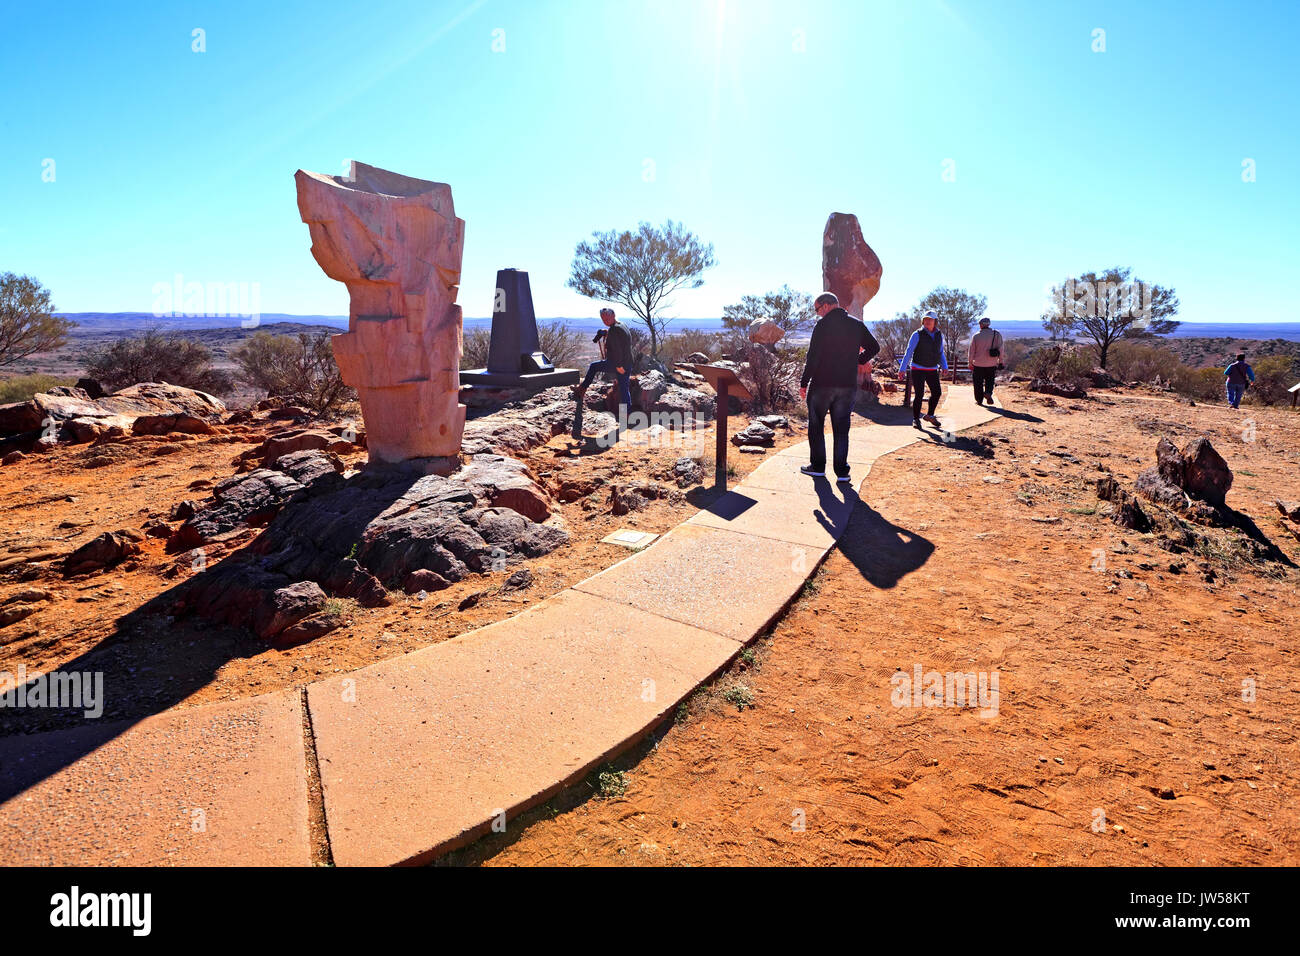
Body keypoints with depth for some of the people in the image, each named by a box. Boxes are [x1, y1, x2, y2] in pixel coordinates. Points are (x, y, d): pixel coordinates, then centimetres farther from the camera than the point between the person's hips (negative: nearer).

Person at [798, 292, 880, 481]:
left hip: (822, 384, -4)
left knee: (816, 426, 10)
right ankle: (842, 471, 7)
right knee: (841, 429, 9)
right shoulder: (857, 325, 8)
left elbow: (813, 356, -13)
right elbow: (874, 347, 15)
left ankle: (817, 466, 15)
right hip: (848, 386, 4)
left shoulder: (822, 324, -8)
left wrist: (804, 383, -8)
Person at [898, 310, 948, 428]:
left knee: (936, 392, 4)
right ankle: (916, 419, 7)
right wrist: (902, 369, -16)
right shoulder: (917, 334, -8)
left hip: (932, 370, 5)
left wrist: (944, 366, 4)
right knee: (918, 395, -6)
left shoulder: (939, 335, 7)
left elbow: (941, 353, 17)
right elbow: (909, 352, -10)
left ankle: (930, 415, 24)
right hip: (918, 369, -5)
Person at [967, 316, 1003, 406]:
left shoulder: (976, 336, -5)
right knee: (989, 381, 15)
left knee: (978, 383, 9)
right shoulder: (997, 335, -2)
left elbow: (971, 350, -2)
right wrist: (1000, 361, 8)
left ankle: (979, 400, 12)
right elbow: (1000, 349, -1)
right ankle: (988, 393, -11)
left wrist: (970, 362, 7)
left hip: (978, 364, -1)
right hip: (992, 364, 1)